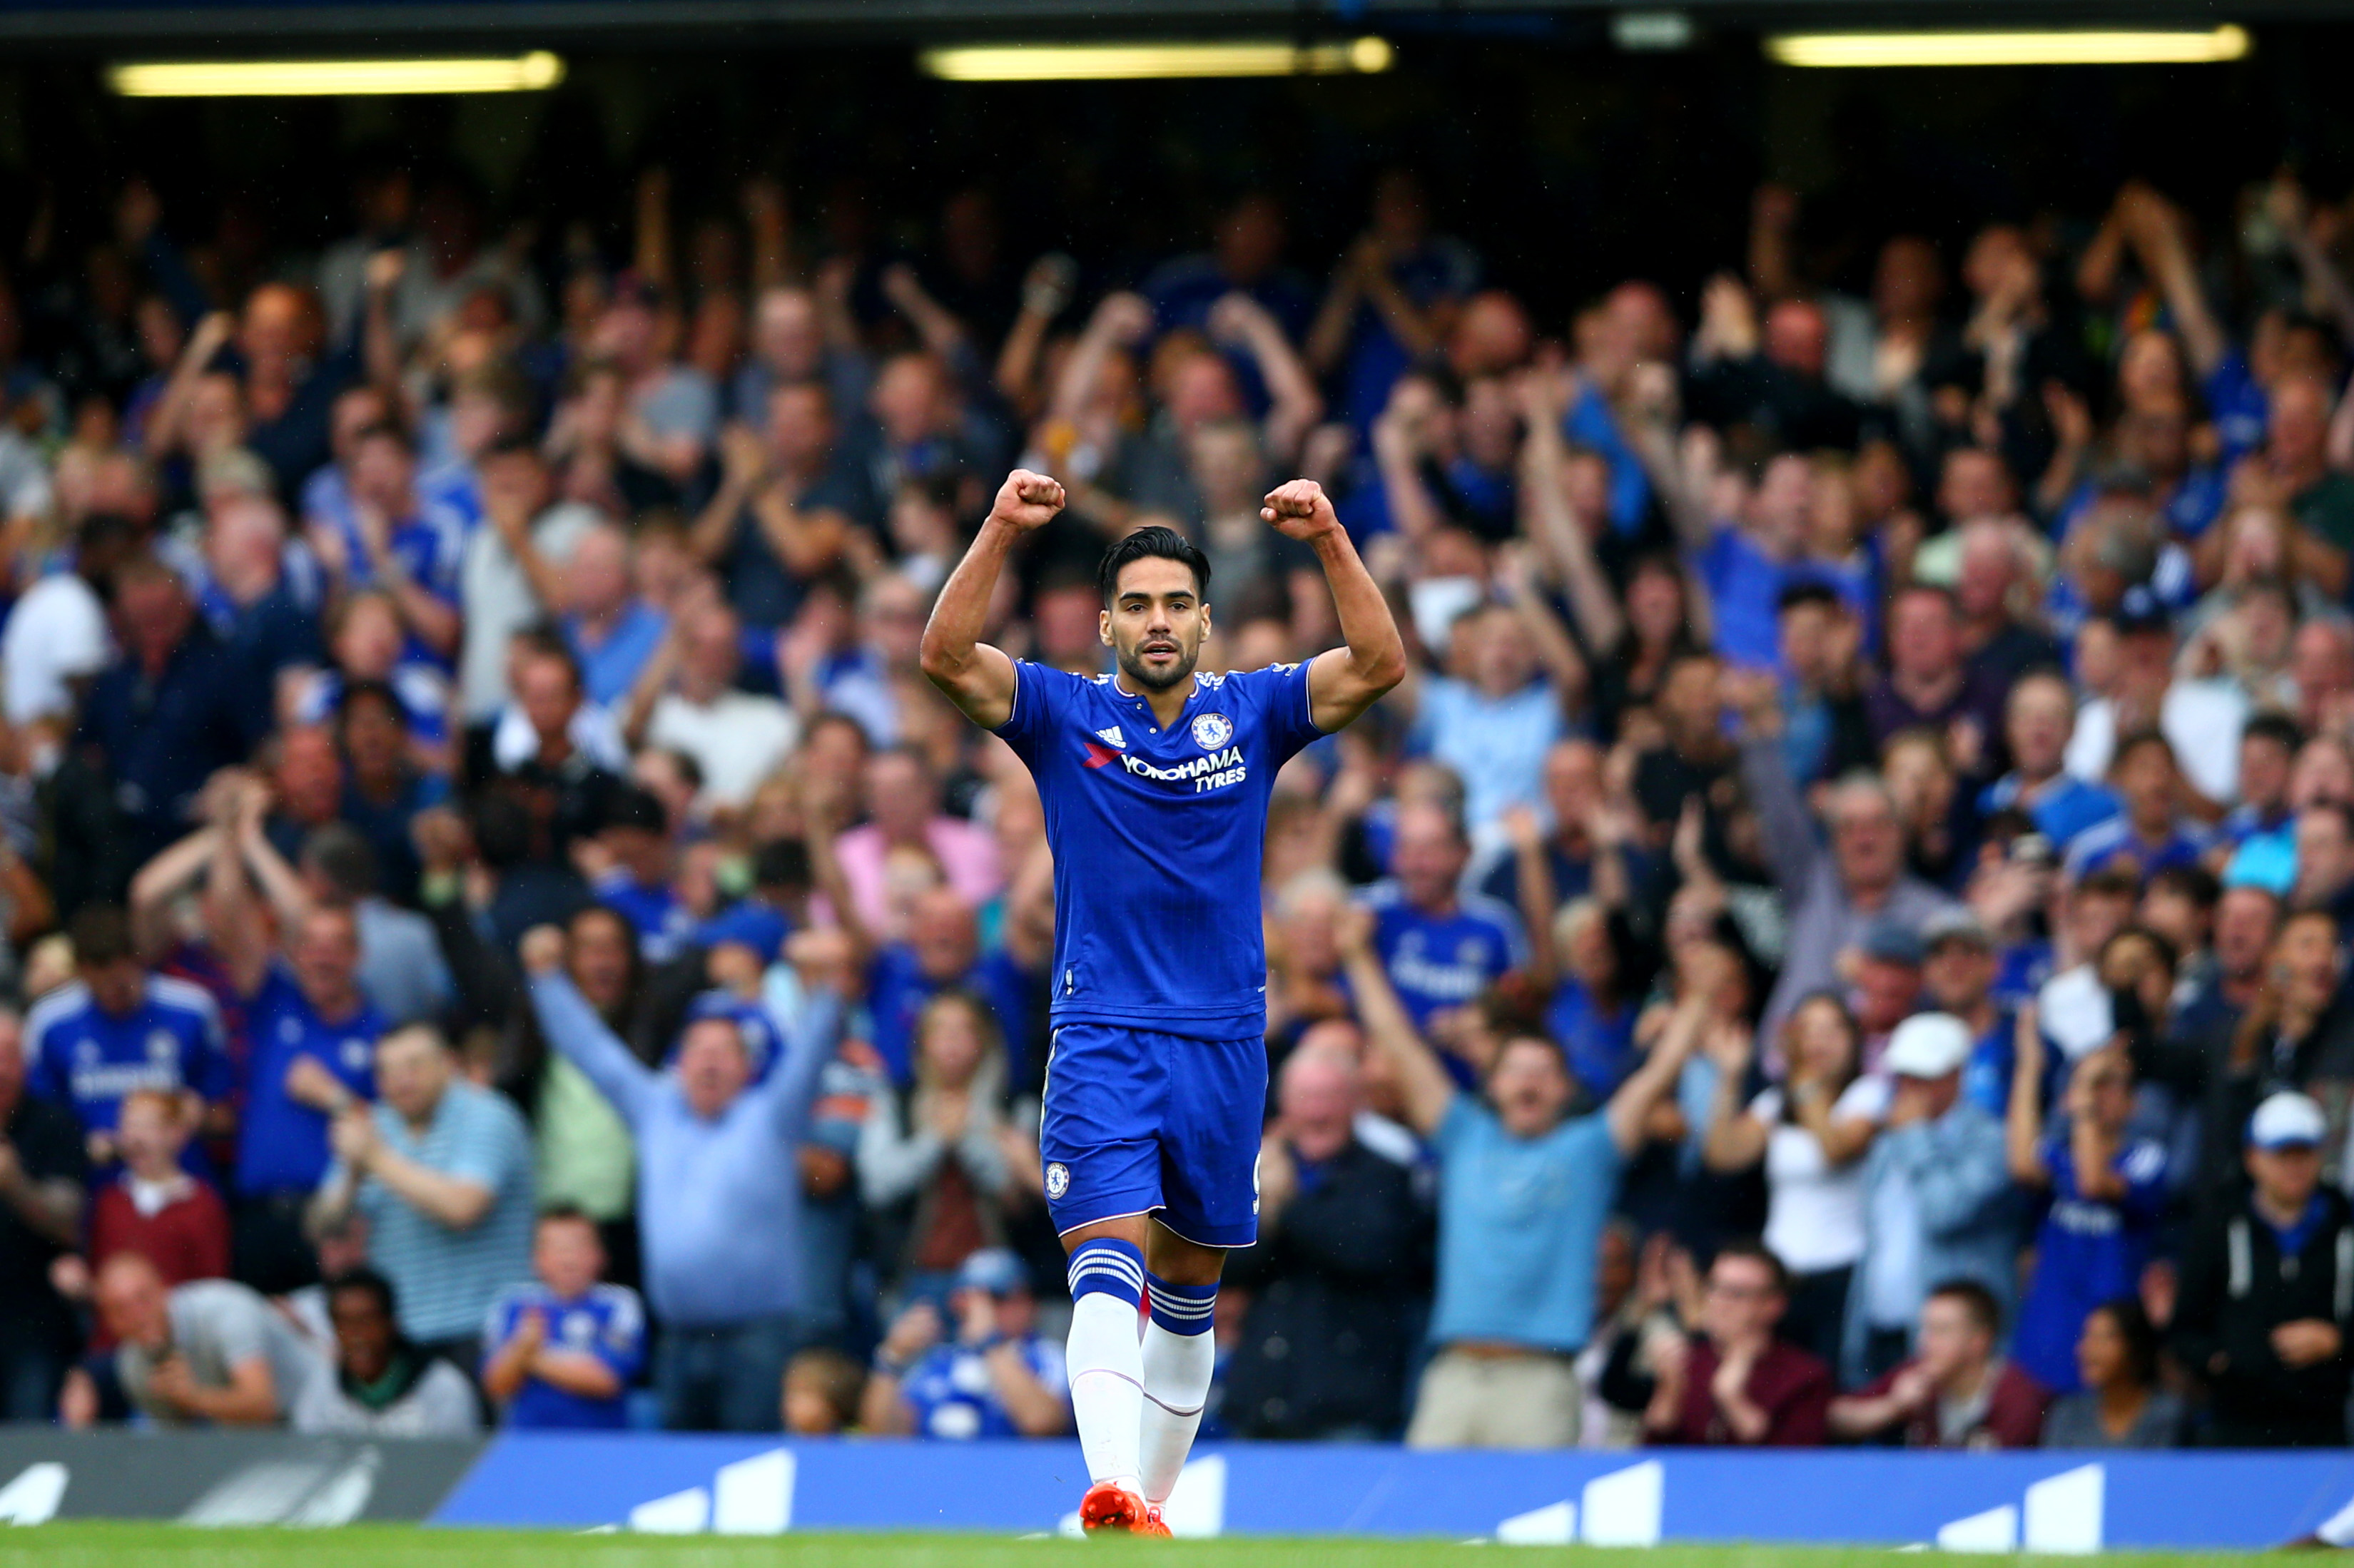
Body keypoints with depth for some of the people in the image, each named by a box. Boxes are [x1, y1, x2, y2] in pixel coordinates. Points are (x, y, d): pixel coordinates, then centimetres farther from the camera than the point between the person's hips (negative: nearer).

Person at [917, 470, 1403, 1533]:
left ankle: (1152, 1501, 23)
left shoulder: (1251, 714, 7)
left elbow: (1380, 665, -5)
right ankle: (1112, 1490, -36)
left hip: (1225, 1046, 3)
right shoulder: (1064, 716, 2)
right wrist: (1002, 532, -23)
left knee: (1188, 1286, 11)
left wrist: (1330, 542, -17)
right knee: (1110, 1261, -20)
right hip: (1101, 1039, -3)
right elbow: (946, 655, -12)